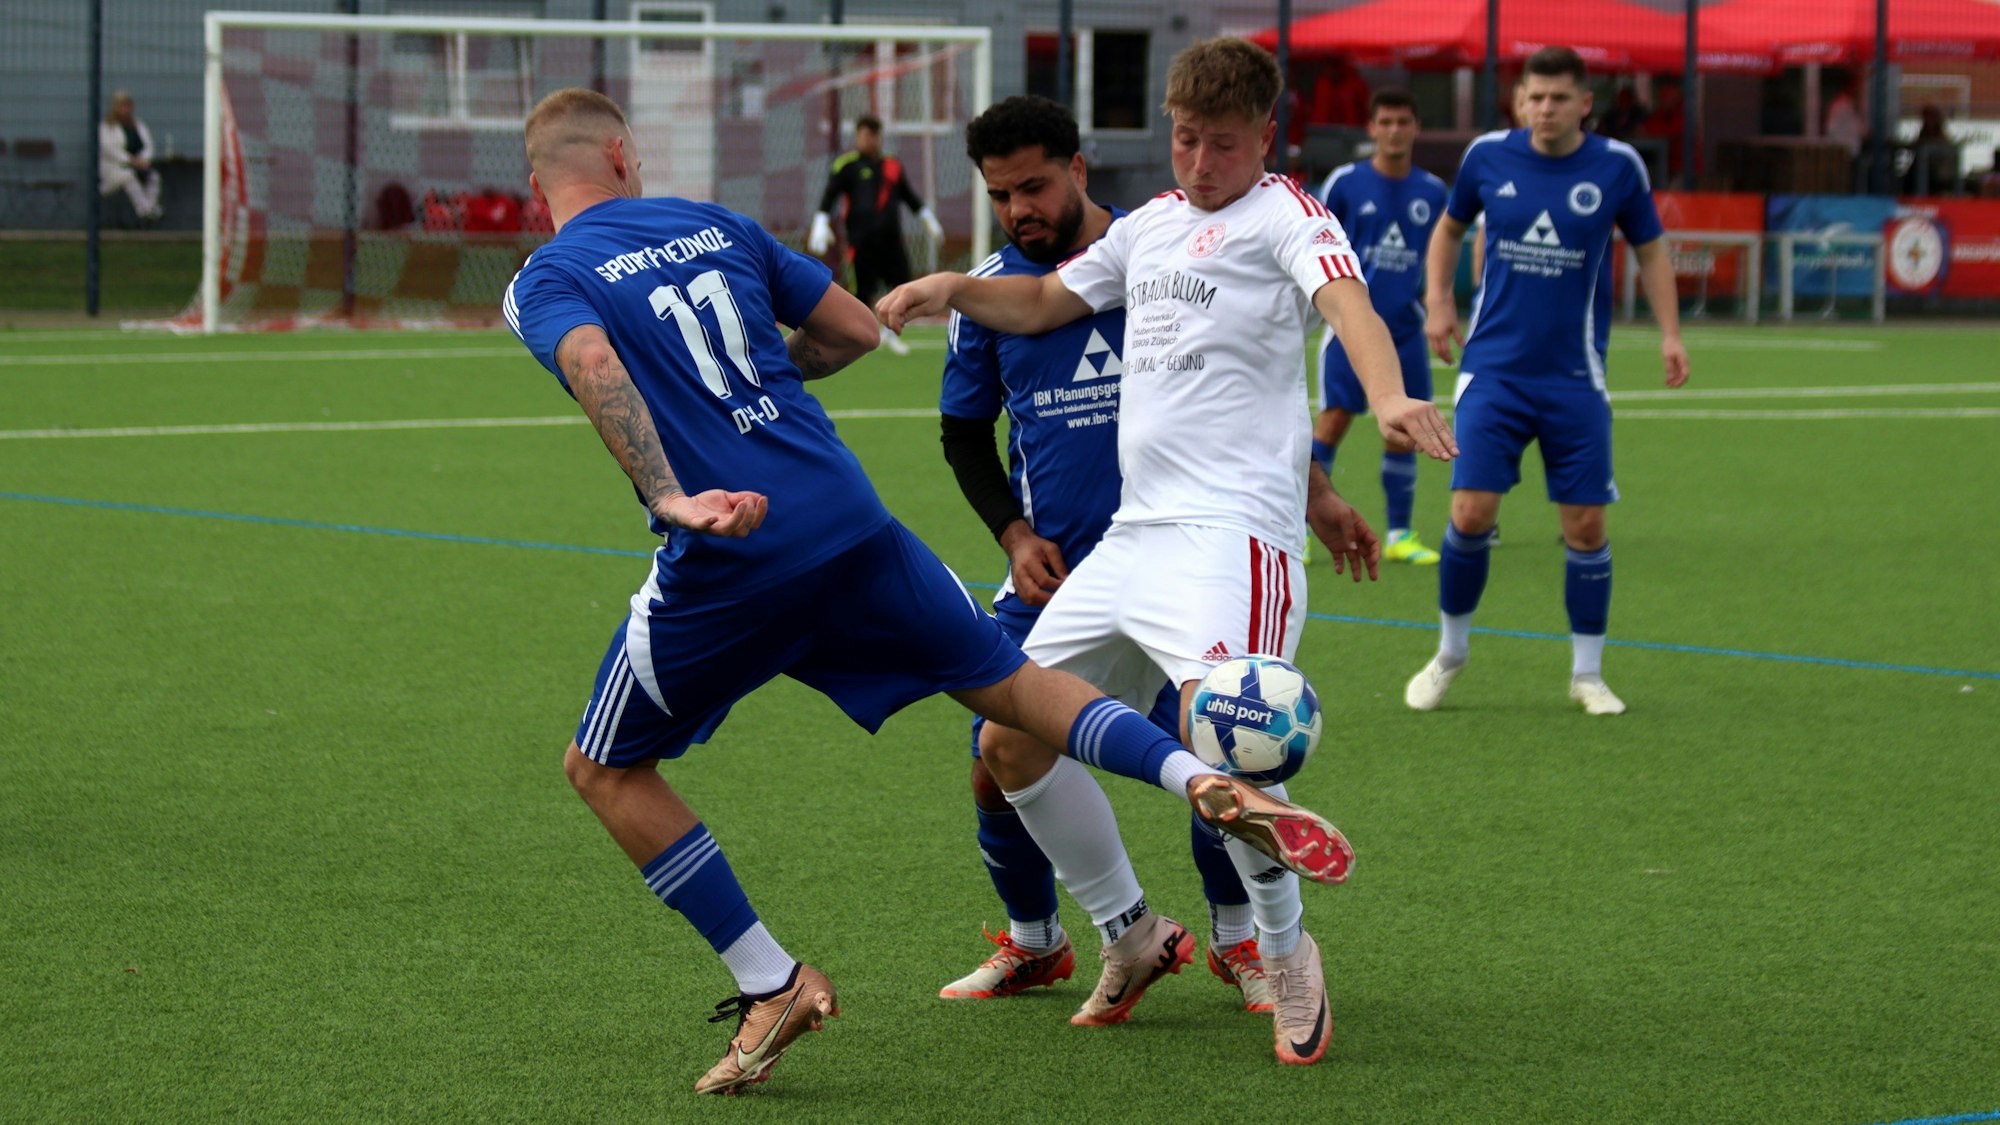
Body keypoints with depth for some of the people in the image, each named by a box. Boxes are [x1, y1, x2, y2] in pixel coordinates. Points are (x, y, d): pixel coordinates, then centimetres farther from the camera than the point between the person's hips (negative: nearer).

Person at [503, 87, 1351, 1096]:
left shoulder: (545, 283, 5)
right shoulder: (715, 225, 18)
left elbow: (594, 366, -18)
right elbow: (855, 329, 21)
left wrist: (669, 500, -28)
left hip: (725, 560, -4)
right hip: (849, 521, 4)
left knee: (604, 770, 14)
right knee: (1010, 682, 17)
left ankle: (772, 986, 8)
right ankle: (1206, 781, -4)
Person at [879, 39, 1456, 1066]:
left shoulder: (1285, 215, -3)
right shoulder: (1151, 224, 19)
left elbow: (1345, 300, -23)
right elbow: (1045, 302, 33)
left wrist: (1388, 398, -44)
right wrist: (951, 287, 12)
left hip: (1232, 528, -8)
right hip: (1132, 531, 8)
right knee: (1010, 744, 6)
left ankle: (1287, 954, -8)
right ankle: (1133, 939, 24)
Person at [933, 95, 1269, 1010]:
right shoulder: (986, 292, 2)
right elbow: (965, 434, 15)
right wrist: (1014, 534, 1)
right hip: (1049, 573, 2)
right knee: (1000, 764, -3)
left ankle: (1236, 937, 12)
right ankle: (1033, 942, 22)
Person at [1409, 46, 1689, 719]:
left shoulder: (1617, 166, -3)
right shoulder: (1488, 157, -1)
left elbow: (1650, 250, 11)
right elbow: (1450, 226, 18)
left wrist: (1669, 333, 0)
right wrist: (1438, 299, 6)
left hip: (1574, 379, 0)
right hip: (1493, 369, 0)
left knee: (1585, 525, 0)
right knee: (1471, 512, -9)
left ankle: (1587, 673, 15)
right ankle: (1451, 652, 13)